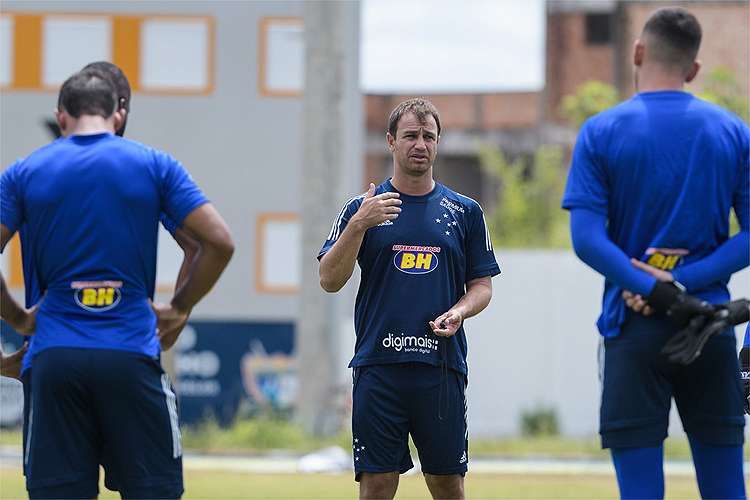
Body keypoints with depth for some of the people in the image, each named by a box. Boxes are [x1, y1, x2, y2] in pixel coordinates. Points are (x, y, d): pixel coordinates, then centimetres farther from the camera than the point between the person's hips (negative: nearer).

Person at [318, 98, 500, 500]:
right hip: (378, 365, -1)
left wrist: (459, 312, -8)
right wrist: (359, 224, -14)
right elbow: (330, 281, -1)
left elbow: (482, 285, 14)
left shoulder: (464, 212, 11)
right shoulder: (362, 208, 7)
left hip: (442, 366, 1)